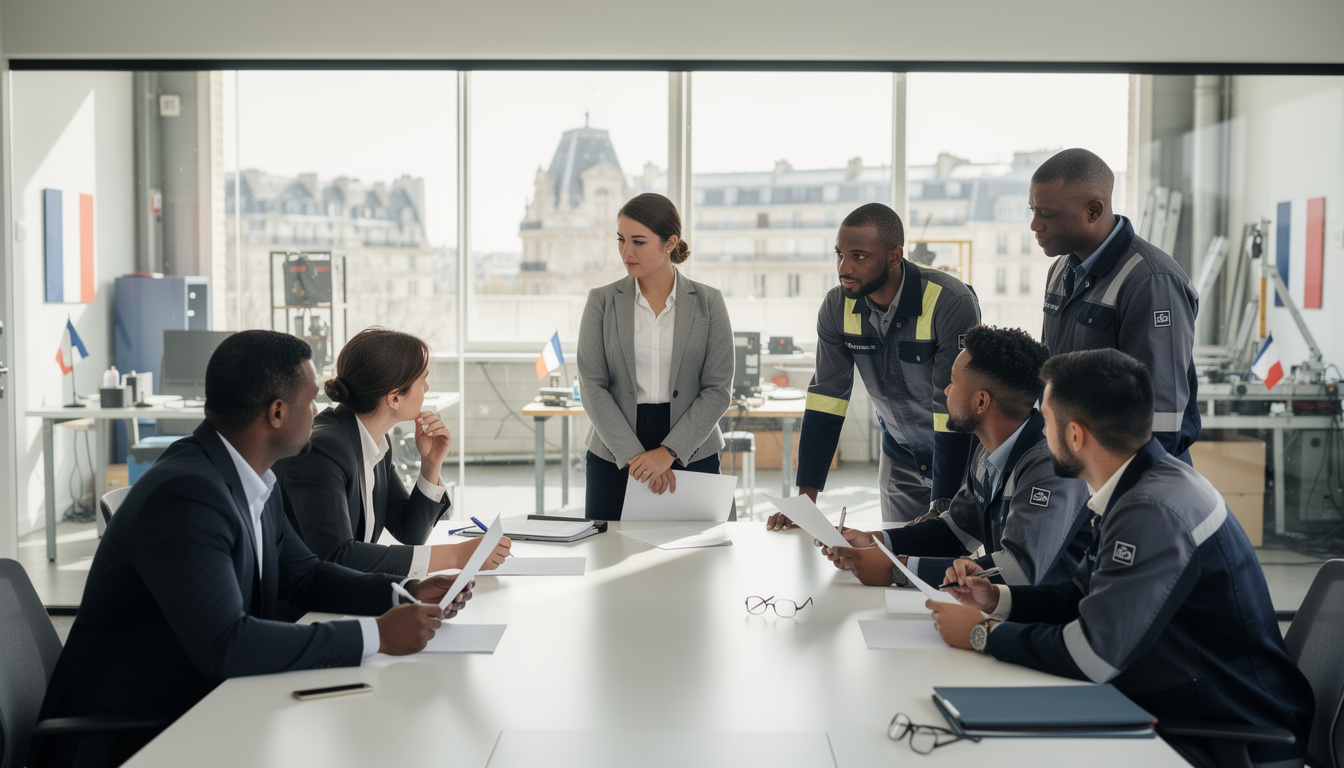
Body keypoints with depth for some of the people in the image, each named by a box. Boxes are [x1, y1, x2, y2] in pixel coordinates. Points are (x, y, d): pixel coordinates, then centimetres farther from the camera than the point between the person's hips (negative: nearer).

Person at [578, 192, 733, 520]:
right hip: (614, 459, 0)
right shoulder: (602, 301, 2)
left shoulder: (708, 302, 0)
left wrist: (668, 452, -15)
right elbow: (592, 386, -4)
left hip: (691, 454, 0)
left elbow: (718, 389, -5)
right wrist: (634, 455, -14)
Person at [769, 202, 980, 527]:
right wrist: (805, 497, -15)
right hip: (900, 458, 4)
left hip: (963, 454, -4)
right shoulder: (837, 306, -11)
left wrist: (942, 507, -30)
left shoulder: (952, 302, -28)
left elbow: (954, 409, -28)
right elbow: (825, 399, -9)